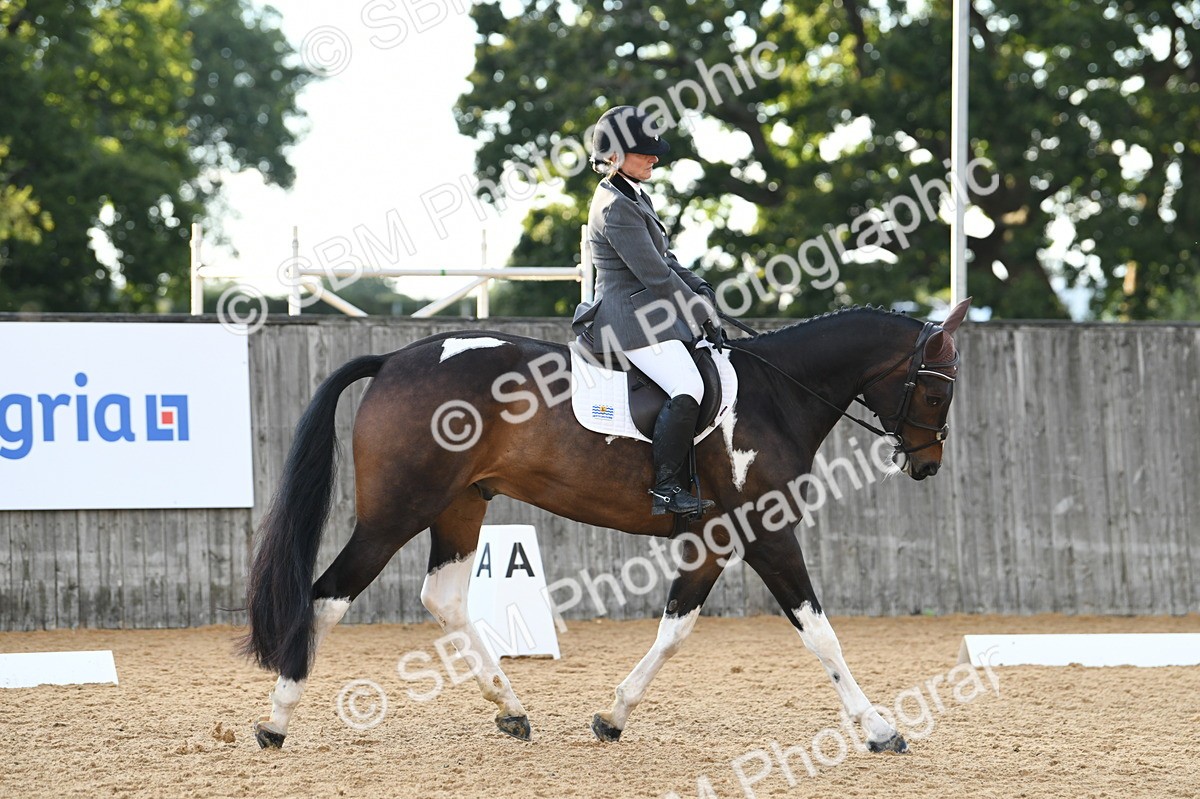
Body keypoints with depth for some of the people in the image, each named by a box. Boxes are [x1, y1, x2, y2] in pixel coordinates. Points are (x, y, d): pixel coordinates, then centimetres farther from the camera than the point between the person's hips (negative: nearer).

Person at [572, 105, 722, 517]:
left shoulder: (635, 198, 17)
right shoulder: (616, 208, -17)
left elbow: (664, 259, 23)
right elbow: (654, 274, -18)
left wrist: (701, 289, 8)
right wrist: (700, 311, -9)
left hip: (648, 312, 11)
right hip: (632, 320, -11)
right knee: (686, 391, -25)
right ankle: (664, 488, -20)